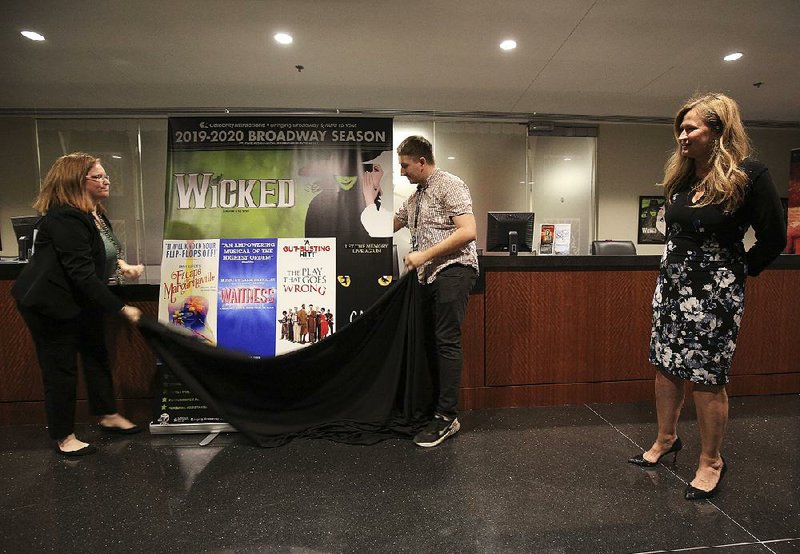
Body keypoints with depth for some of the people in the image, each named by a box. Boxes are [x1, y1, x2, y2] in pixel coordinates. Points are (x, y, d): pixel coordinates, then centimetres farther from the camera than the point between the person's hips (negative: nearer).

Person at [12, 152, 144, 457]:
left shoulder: (95, 213, 3)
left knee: (97, 354, 16)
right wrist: (121, 308, -29)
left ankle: (108, 415, 33)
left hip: (82, 301, 10)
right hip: (51, 304, -9)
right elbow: (83, 275, -30)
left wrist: (121, 265, 1)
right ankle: (64, 437, 20)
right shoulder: (65, 218, -26)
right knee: (61, 369, 2)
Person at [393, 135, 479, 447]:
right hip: (429, 276, 8)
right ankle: (436, 406, 14)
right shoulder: (415, 198, 21)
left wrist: (424, 255, -15)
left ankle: (447, 418, -6)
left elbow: (468, 232, -15)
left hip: (453, 270, -8)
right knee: (434, 341, 7)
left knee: (447, 341, -11)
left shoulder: (449, 185, -4)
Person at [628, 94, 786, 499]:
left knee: (706, 379, 3)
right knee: (665, 367, 13)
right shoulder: (680, 177, 6)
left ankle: (711, 461, 23)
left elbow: (774, 238, -6)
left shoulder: (748, 176, -12)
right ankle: (666, 439, 32)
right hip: (671, 284, 6)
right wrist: (677, 266, 13)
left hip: (714, 293, -6)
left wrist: (739, 270, 0)